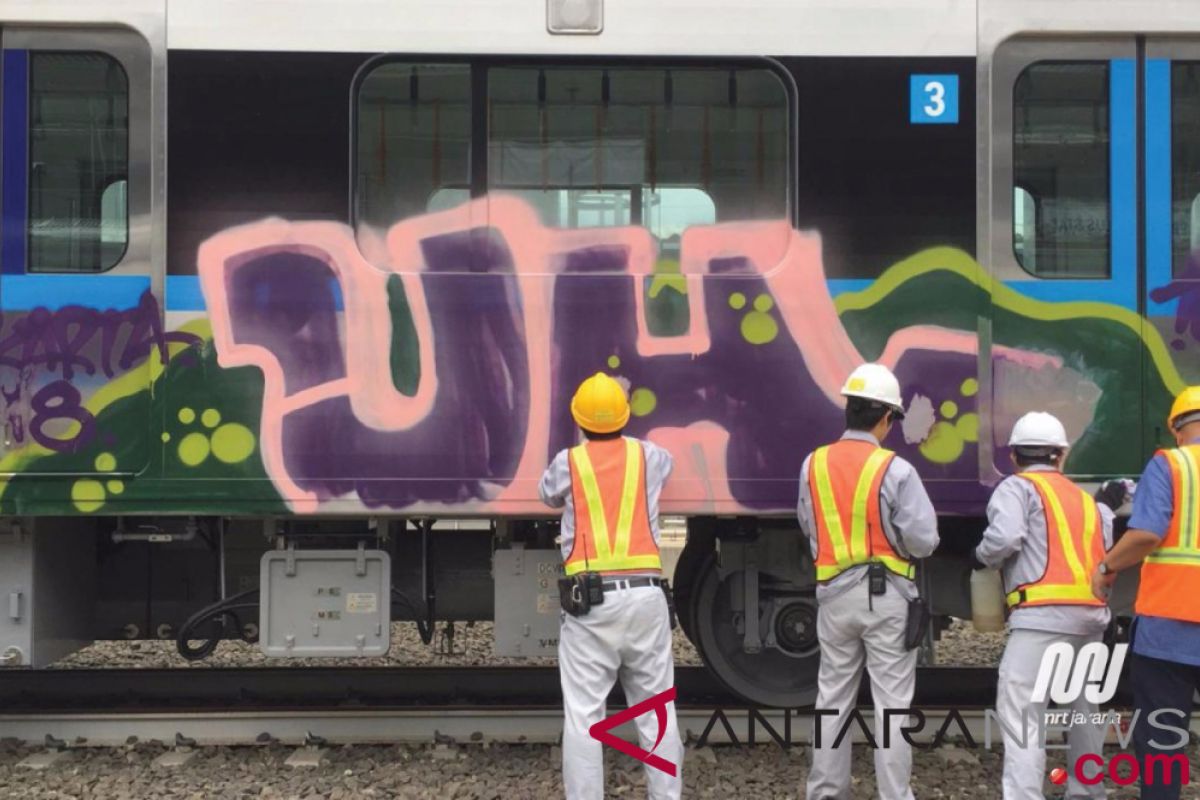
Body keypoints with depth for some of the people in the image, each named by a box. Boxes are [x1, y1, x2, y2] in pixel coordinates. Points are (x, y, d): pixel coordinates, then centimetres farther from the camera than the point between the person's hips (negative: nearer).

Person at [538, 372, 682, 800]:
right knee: (657, 712, 10)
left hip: (591, 598, -2)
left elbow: (549, 495, 25)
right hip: (645, 594, 2)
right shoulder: (647, 456, 9)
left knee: (583, 715, -1)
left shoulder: (568, 462, 3)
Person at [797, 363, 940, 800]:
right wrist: (894, 537, 8)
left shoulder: (814, 465, -1)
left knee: (832, 698, 14)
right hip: (886, 595, -4)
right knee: (891, 703, 3)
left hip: (834, 593, 4)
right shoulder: (895, 469, -14)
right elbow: (923, 540, -12)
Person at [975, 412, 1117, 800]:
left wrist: (982, 557, 7)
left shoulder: (1017, 487, 3)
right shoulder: (1085, 499, 23)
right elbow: (1106, 548, 21)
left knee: (1019, 712, -11)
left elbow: (1005, 536, -14)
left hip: (1044, 614, -7)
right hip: (1092, 615, 7)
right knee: (1084, 707, 23)